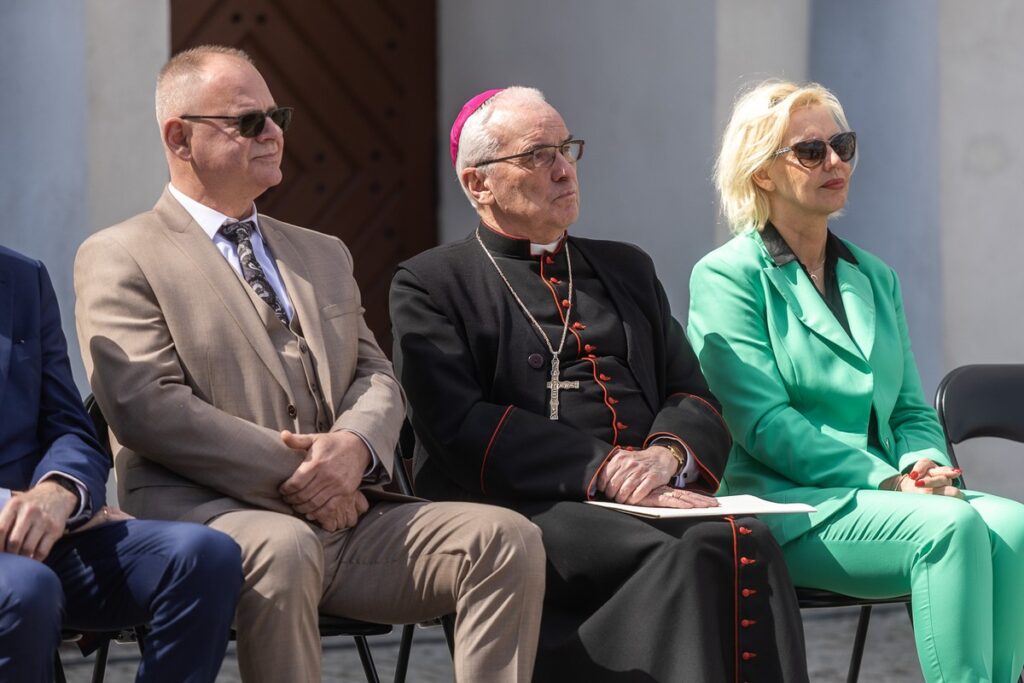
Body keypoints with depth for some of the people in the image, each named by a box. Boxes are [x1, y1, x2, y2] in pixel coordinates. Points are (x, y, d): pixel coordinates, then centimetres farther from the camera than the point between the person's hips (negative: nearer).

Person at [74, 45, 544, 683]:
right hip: (205, 511, -6)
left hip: (345, 510, 6)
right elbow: (146, 406, -9)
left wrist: (354, 445, -8)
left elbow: (377, 377, 17)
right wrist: (289, 473, -15)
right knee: (282, 549, -40)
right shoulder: (119, 258, 5)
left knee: (510, 539, -18)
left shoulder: (323, 254, 26)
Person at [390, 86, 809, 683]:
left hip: (649, 499, 5)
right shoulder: (430, 285, 10)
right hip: (523, 509, -4)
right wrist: (604, 471, -15)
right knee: (695, 557, -32)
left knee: (747, 542, -30)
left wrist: (668, 455, -8)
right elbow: (459, 429, -5)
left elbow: (694, 399, 18)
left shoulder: (626, 269, 26)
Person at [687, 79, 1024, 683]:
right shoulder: (727, 276, 1)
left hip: (880, 492, 6)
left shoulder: (874, 277, 22)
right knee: (952, 526, -32)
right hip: (786, 504, -6)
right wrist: (887, 479, -17)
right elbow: (765, 423, -10)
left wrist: (925, 464, -5)